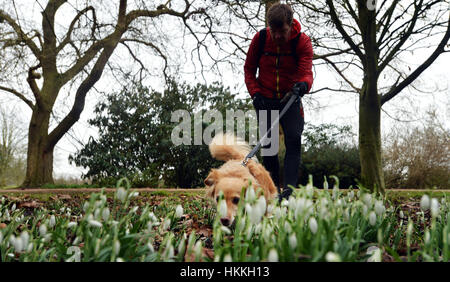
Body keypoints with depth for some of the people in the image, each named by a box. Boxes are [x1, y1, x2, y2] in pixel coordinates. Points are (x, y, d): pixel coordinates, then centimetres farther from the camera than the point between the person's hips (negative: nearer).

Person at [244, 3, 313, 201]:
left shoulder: (302, 42, -11)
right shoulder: (260, 38, -6)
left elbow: (306, 71, -23)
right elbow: (249, 68, 4)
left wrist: (303, 85, -47)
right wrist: (255, 93, -9)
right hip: (265, 100, 1)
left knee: (294, 140, -15)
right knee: (268, 144, -1)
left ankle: (289, 189, -17)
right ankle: (273, 190, 10)